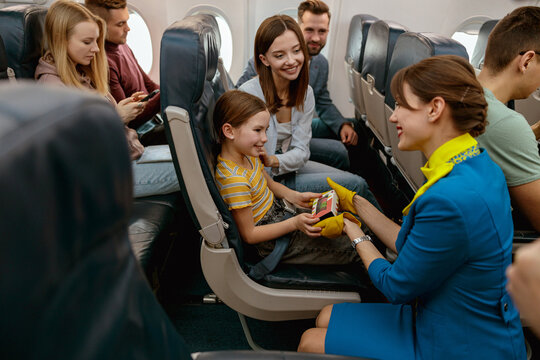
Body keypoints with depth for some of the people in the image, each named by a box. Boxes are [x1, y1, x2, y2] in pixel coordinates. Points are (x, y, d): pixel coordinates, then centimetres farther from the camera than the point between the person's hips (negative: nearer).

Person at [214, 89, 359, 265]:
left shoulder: (247, 154, -4)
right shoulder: (234, 180, -33)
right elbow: (249, 235, -25)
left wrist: (295, 196, -4)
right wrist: (294, 223, -28)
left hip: (279, 209, 9)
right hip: (272, 242, -9)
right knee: (348, 248, -5)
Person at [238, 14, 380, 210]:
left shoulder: (306, 93, -4)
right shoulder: (249, 93, -24)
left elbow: (301, 150, -9)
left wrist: (275, 161, -27)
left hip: (287, 166, 6)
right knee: (356, 184, -8)